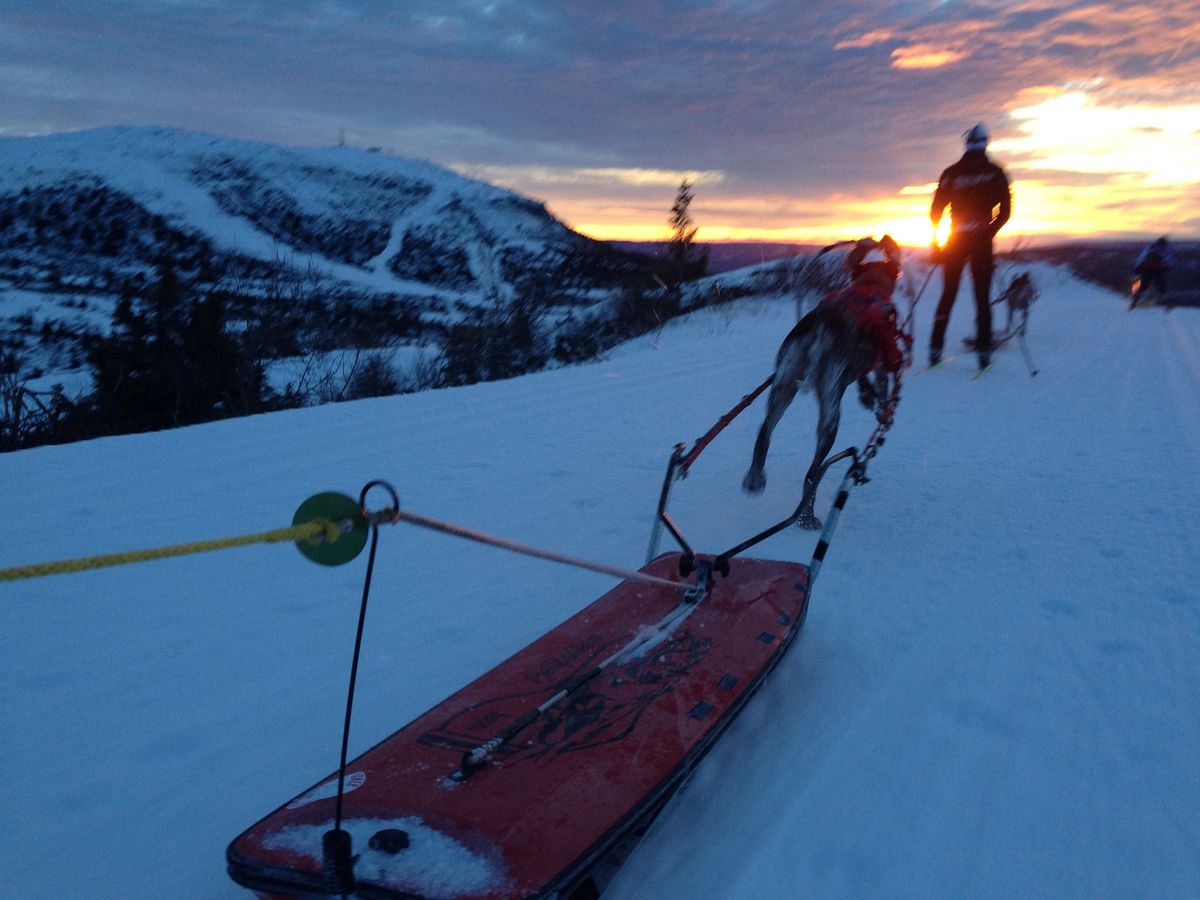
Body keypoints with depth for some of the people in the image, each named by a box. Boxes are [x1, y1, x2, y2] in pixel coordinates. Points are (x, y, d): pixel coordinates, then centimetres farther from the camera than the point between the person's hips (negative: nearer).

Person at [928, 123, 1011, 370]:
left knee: (948, 294, 8)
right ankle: (984, 350, -2)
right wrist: (989, 232, 9)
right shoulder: (995, 173, 1)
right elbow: (1005, 210, -2)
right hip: (982, 241, -1)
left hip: (955, 240, 1)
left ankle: (935, 348, 3)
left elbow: (936, 209, -1)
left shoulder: (951, 173, 1)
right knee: (983, 297, 4)